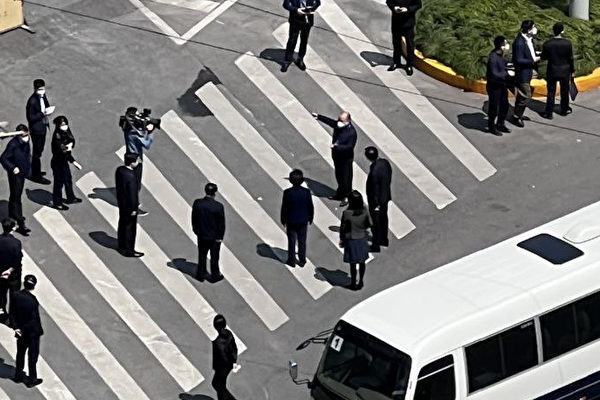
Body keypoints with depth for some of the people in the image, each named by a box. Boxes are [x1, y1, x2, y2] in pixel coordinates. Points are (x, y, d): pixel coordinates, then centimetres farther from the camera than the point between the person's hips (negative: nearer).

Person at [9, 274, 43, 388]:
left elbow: (12, 313, -7)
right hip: (32, 332, -5)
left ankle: (18, 375, 37)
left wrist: (15, 327, -5)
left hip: (20, 331, 5)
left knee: (20, 353, 24)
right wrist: (39, 330, -6)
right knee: (33, 355, 11)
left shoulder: (15, 296, -11)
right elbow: (35, 318, -20)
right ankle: (32, 380, 20)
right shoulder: (32, 300, -27)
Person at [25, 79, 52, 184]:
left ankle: (35, 171, 39)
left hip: (43, 126, 9)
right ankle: (36, 176, 15)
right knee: (37, 152, 3)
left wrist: (48, 110, -8)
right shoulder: (32, 101, -26)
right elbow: (30, 118, -23)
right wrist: (42, 113, -30)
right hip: (36, 129, -9)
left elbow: (46, 106, 15)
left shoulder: (42, 96, -1)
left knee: (39, 150, 22)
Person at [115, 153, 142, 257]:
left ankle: (122, 247, 35)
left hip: (121, 202, 9)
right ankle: (128, 250, 18)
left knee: (122, 225, 21)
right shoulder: (131, 176, -31)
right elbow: (132, 193, -24)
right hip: (129, 205, -9)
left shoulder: (119, 170, -5)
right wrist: (133, 208, -15)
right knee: (130, 227, 6)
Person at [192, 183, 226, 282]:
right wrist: (220, 237, -1)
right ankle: (214, 276, 31)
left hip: (202, 236, 2)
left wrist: (196, 231, 12)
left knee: (202, 256, 21)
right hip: (215, 237, -2)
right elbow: (221, 224, -15)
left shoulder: (197, 203, -16)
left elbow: (194, 219, -3)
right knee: (214, 257, 17)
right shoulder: (218, 207, -25)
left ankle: (200, 274, 33)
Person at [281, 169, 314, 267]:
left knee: (291, 241, 12)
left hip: (291, 221, -2)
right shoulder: (306, 192, -14)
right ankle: (302, 261, 23)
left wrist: (283, 220, 3)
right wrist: (310, 218, 13)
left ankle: (292, 261, 21)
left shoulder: (287, 193, -20)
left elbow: (284, 208, -11)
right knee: (302, 241, 15)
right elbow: (310, 207, -3)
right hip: (303, 221, 2)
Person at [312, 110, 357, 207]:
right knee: (339, 177, 24)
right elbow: (329, 121, 11)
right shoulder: (338, 125, -7)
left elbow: (350, 146, -30)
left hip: (346, 159, -8)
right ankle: (340, 194, 44)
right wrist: (318, 116, 7)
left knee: (346, 178, 7)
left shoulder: (352, 132, -28)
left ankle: (346, 198, 21)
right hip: (337, 156, 8)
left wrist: (336, 146, -36)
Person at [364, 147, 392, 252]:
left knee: (376, 223, 8)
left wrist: (376, 204, -17)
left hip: (377, 200, -8)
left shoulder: (375, 170, -34)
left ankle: (376, 245, 22)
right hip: (385, 196, 8)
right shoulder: (385, 162, -9)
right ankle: (384, 240, 43)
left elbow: (375, 188, -26)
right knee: (383, 219, 25)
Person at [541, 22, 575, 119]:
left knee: (551, 92, 9)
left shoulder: (547, 44, -14)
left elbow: (543, 57, -4)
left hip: (552, 71, 0)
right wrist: (572, 71, 6)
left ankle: (549, 113, 11)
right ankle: (564, 110, 33)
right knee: (564, 91, 18)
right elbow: (570, 59, -7)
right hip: (565, 71, 0)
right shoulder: (567, 44, -15)